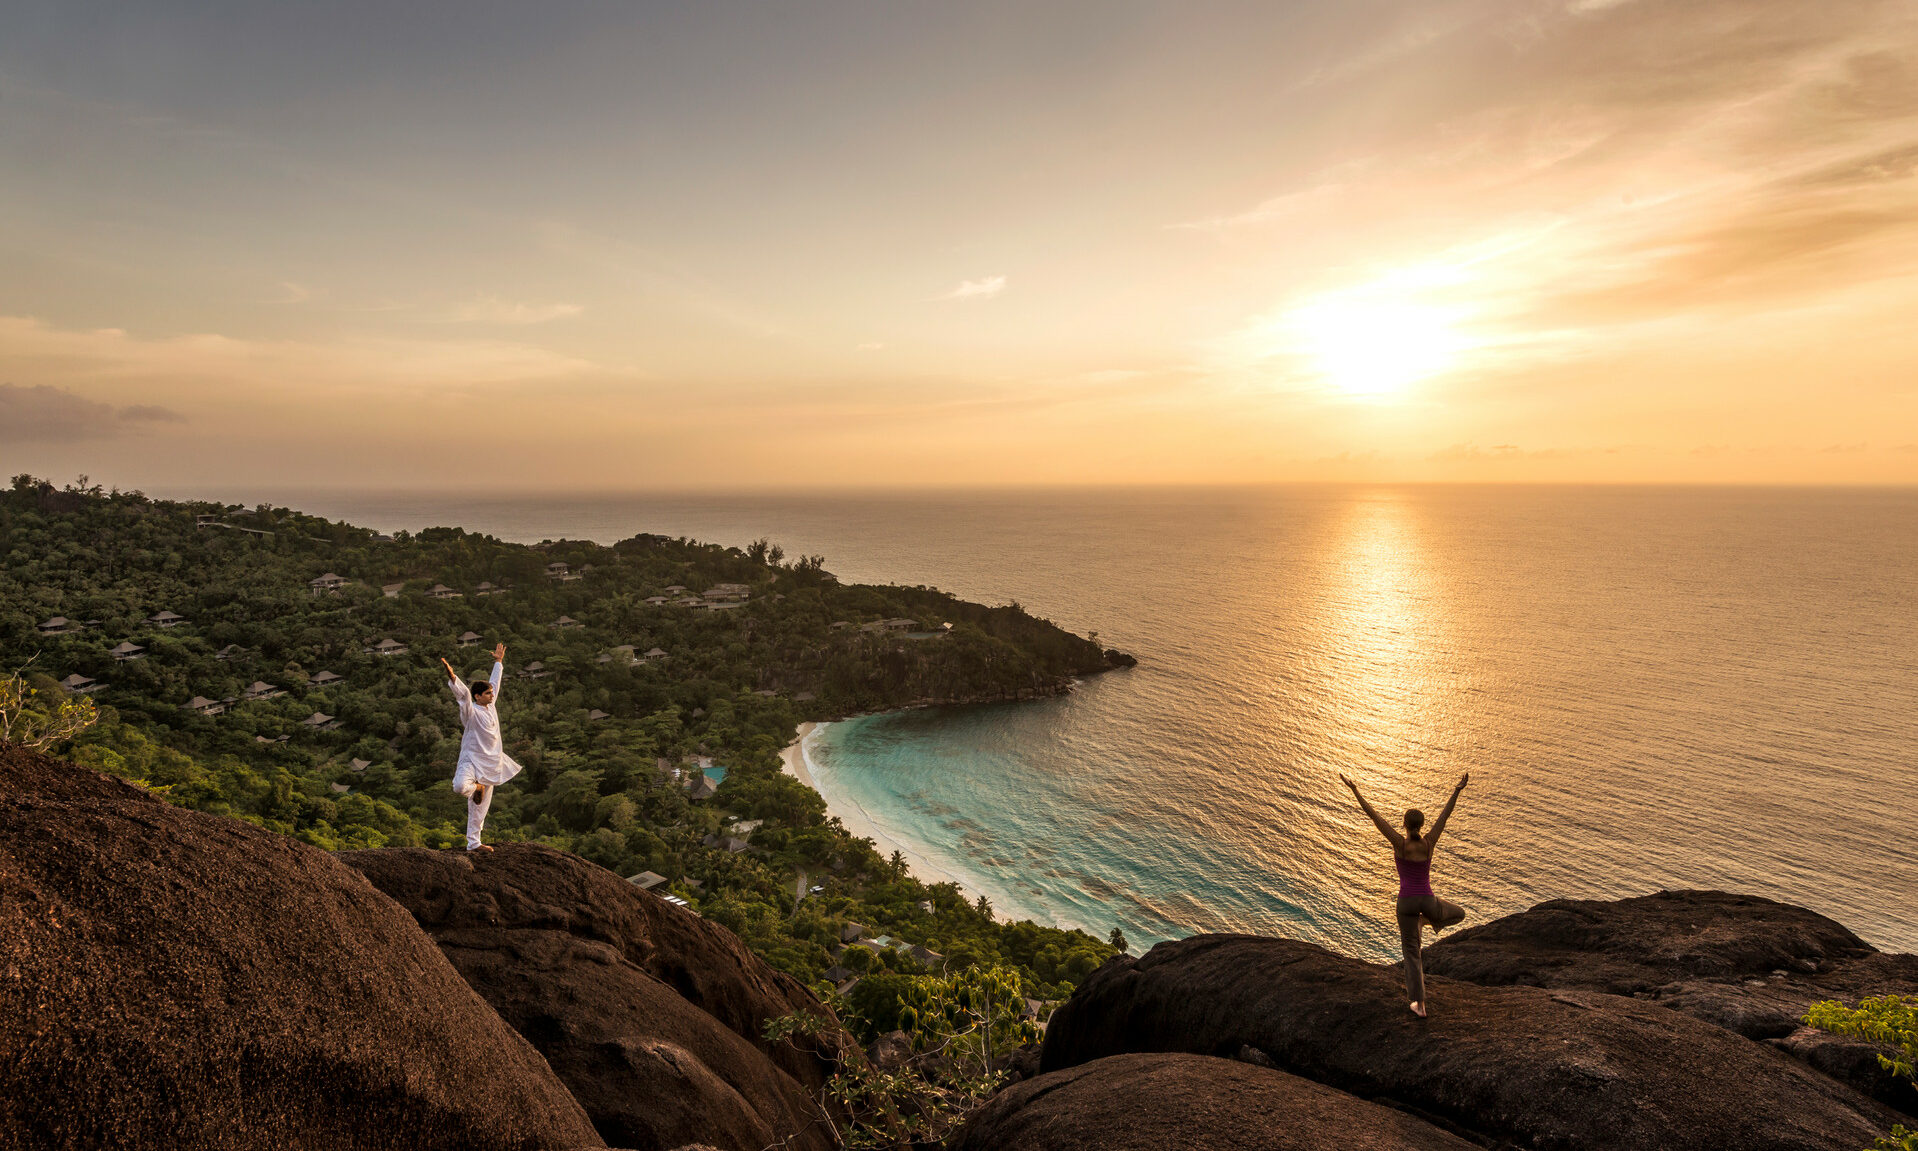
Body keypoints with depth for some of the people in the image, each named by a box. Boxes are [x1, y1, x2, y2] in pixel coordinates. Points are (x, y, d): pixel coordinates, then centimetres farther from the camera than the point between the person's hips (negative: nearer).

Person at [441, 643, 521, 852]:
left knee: (480, 806, 10)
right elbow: (463, 693, -29)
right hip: (472, 759, -6)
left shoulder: (491, 706, 8)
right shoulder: (471, 711, -11)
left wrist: (499, 662, 32)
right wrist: (453, 677, -46)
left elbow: (495, 682, 21)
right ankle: (475, 787, 0)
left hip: (490, 762, 6)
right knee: (460, 787, -36)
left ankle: (473, 843, 19)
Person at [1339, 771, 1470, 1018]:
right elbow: (1445, 814, -10)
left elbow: (1374, 816, -21)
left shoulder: (1400, 843, -17)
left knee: (1411, 952, 12)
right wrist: (1458, 789, -7)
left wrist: (1355, 791, -21)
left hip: (1407, 902, -1)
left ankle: (1419, 1004, 11)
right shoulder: (1429, 842, -12)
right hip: (1428, 900, 1)